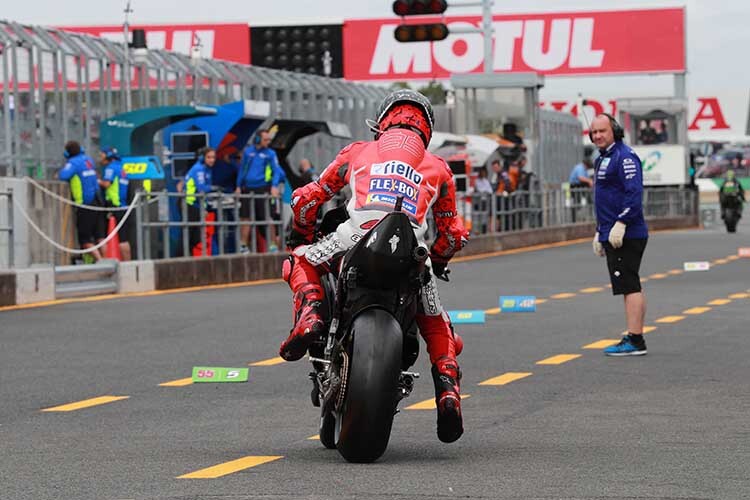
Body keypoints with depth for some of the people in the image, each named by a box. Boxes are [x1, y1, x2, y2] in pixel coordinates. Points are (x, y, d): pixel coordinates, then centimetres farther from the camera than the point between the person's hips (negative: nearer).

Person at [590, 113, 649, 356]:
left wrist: (620, 225, -26)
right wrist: (600, 232, 27)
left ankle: (634, 341, -13)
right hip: (612, 236, 11)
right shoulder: (603, 159, 21)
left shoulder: (624, 157, -13)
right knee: (632, 287, 12)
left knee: (629, 287, -11)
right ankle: (636, 339, 16)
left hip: (625, 234, -11)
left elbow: (634, 193, -23)